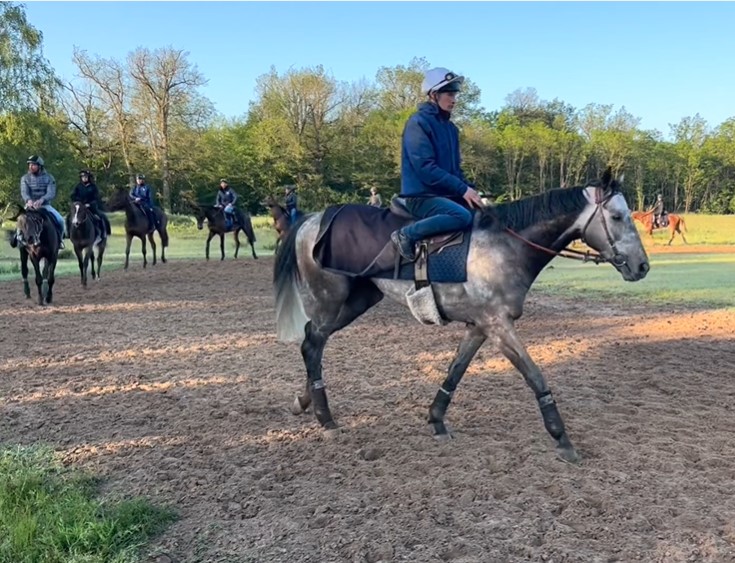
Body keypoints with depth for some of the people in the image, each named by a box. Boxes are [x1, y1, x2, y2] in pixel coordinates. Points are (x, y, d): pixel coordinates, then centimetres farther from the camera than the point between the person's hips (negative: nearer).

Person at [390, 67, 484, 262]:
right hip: (422, 195, -9)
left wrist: (471, 189, 1)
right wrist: (463, 189, -20)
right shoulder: (418, 122, -10)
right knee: (463, 216, -31)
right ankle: (406, 234, -17)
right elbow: (425, 167, -19)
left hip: (447, 194, 9)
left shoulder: (450, 127, 15)